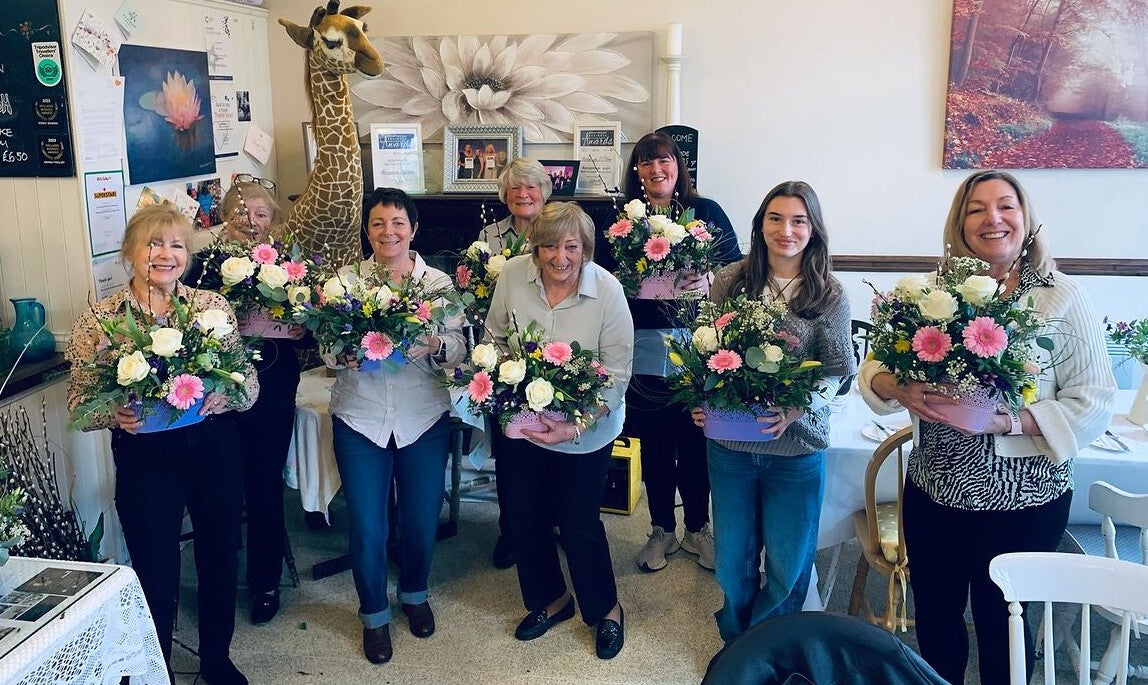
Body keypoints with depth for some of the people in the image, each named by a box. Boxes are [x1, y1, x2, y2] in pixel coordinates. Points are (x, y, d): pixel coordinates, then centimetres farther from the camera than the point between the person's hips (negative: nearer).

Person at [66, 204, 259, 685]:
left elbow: (249, 386, -1)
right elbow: (79, 403, -2)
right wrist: (116, 414, -22)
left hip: (215, 450, 2)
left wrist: (220, 396, -22)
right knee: (156, 573, 6)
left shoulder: (214, 306, -1)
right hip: (145, 459, -2)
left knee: (221, 556, 16)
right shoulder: (97, 320, -3)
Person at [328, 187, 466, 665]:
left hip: (424, 418, 0)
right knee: (366, 527, 4)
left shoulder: (438, 283, 0)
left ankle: (414, 593, 40)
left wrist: (434, 347, -22)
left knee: (422, 521, 10)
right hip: (359, 416, 0)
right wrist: (345, 353, -20)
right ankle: (374, 614, 30)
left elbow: (458, 350, -1)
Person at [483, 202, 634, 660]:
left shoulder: (607, 291, -20)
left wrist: (575, 426, -24)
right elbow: (494, 339, 3)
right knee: (523, 517, 14)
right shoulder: (513, 274, -12)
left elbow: (617, 374, -16)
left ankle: (605, 610, 32)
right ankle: (551, 600, 40)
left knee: (579, 524, 4)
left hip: (586, 429, -3)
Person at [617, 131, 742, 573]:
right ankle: (661, 531, 25)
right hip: (645, 348, 1)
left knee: (695, 439, 5)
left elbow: (737, 266, 3)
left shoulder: (706, 211, 4)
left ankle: (697, 528, 25)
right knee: (654, 442, 8)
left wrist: (710, 280, -15)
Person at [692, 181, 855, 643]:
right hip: (728, 441, 2)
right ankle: (735, 645, 40)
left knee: (787, 563, 12)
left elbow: (836, 371, -4)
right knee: (733, 557, 16)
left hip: (797, 447, -1)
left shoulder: (829, 296, -5)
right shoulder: (729, 281, -1)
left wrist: (795, 410, -21)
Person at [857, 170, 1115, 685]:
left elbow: (1093, 405, -10)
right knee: (933, 615, 17)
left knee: (999, 622, 14)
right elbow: (873, 368, 3)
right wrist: (898, 389, -19)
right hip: (933, 490, 3)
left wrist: (1009, 421, -24)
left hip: (1023, 499, -3)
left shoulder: (1063, 298, -7)